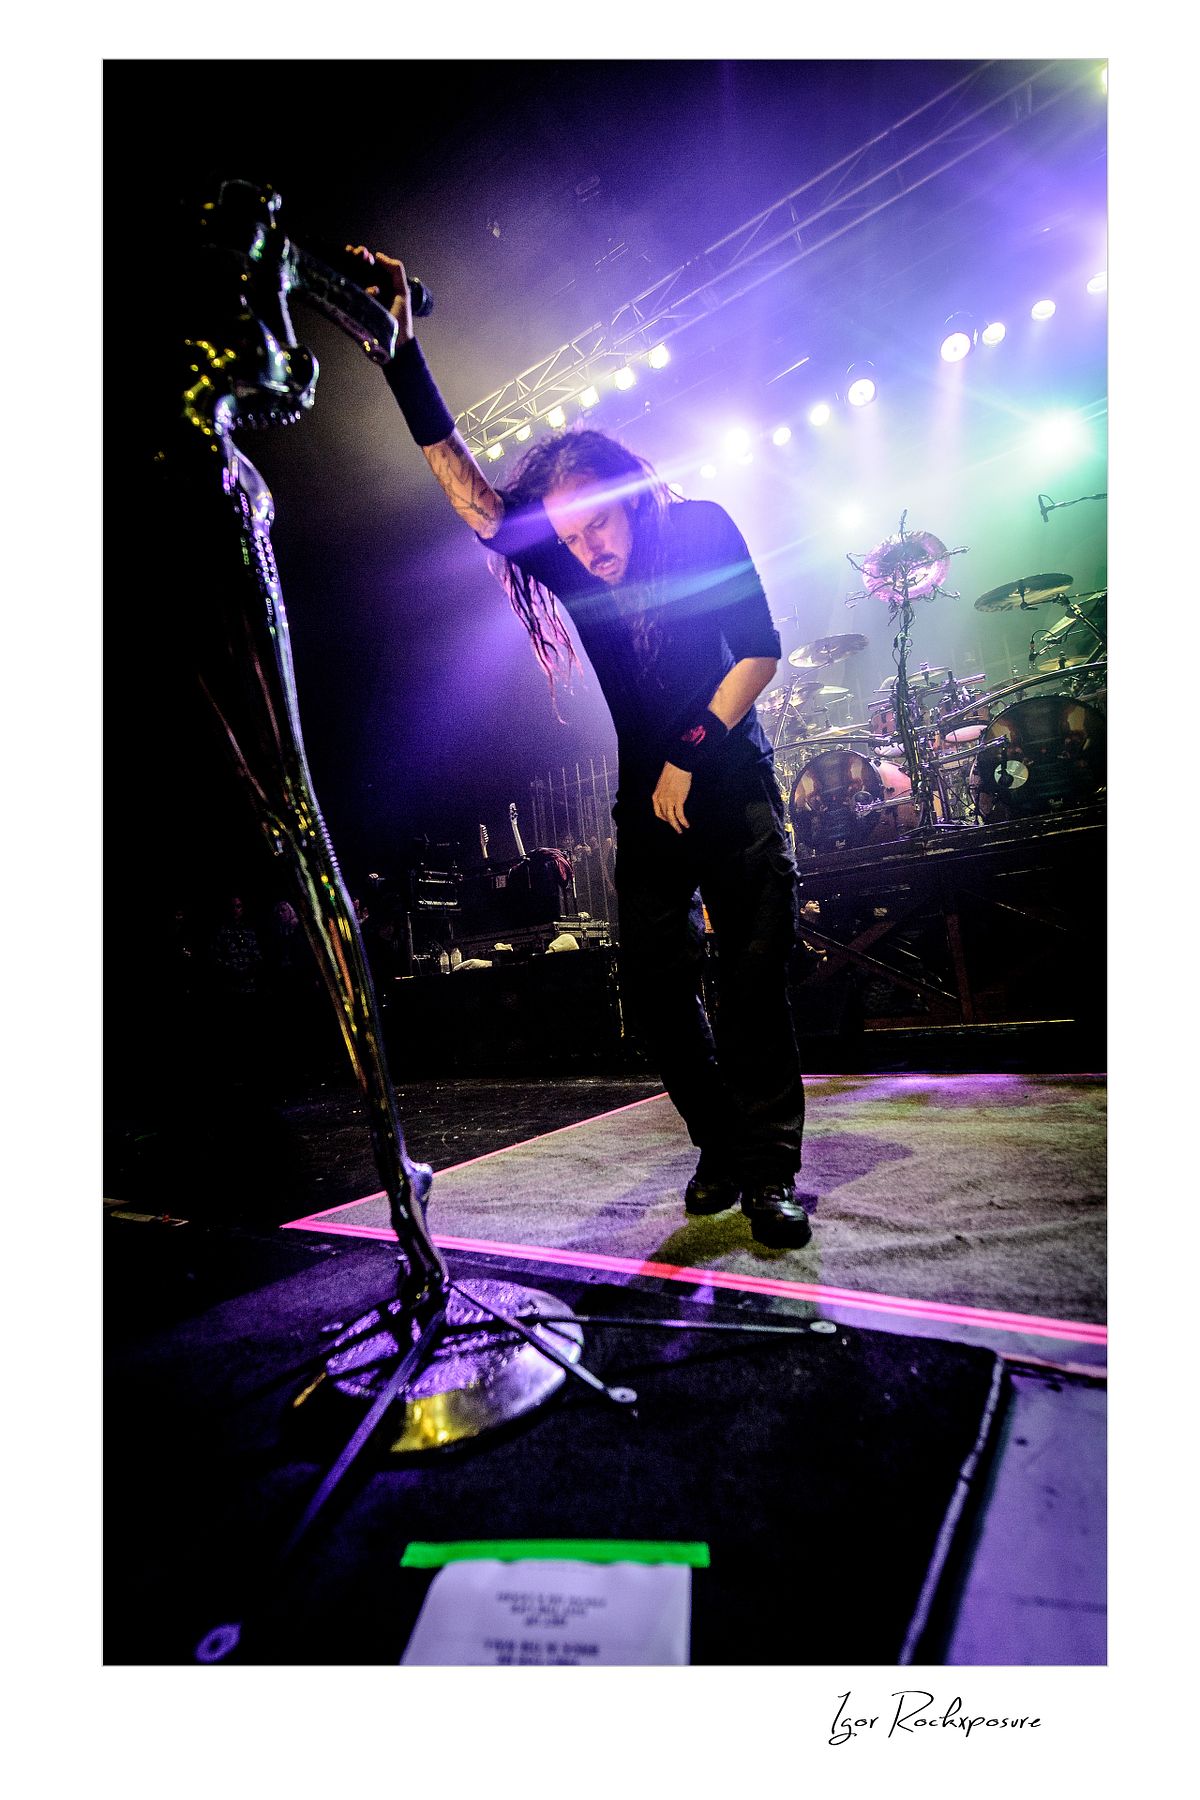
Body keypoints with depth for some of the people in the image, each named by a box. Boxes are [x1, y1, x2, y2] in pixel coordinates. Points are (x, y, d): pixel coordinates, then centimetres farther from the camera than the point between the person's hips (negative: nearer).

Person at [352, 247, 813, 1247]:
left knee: (753, 977, -9)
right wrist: (401, 350, -13)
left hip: (732, 782, -2)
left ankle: (771, 1174, 0)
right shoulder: (564, 562, 2)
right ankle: (723, 1148, 14)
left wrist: (691, 752, -12)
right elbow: (469, 488, -7)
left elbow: (760, 649, -6)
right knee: (655, 985, -3)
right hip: (649, 799, 3)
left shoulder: (702, 528, -4)